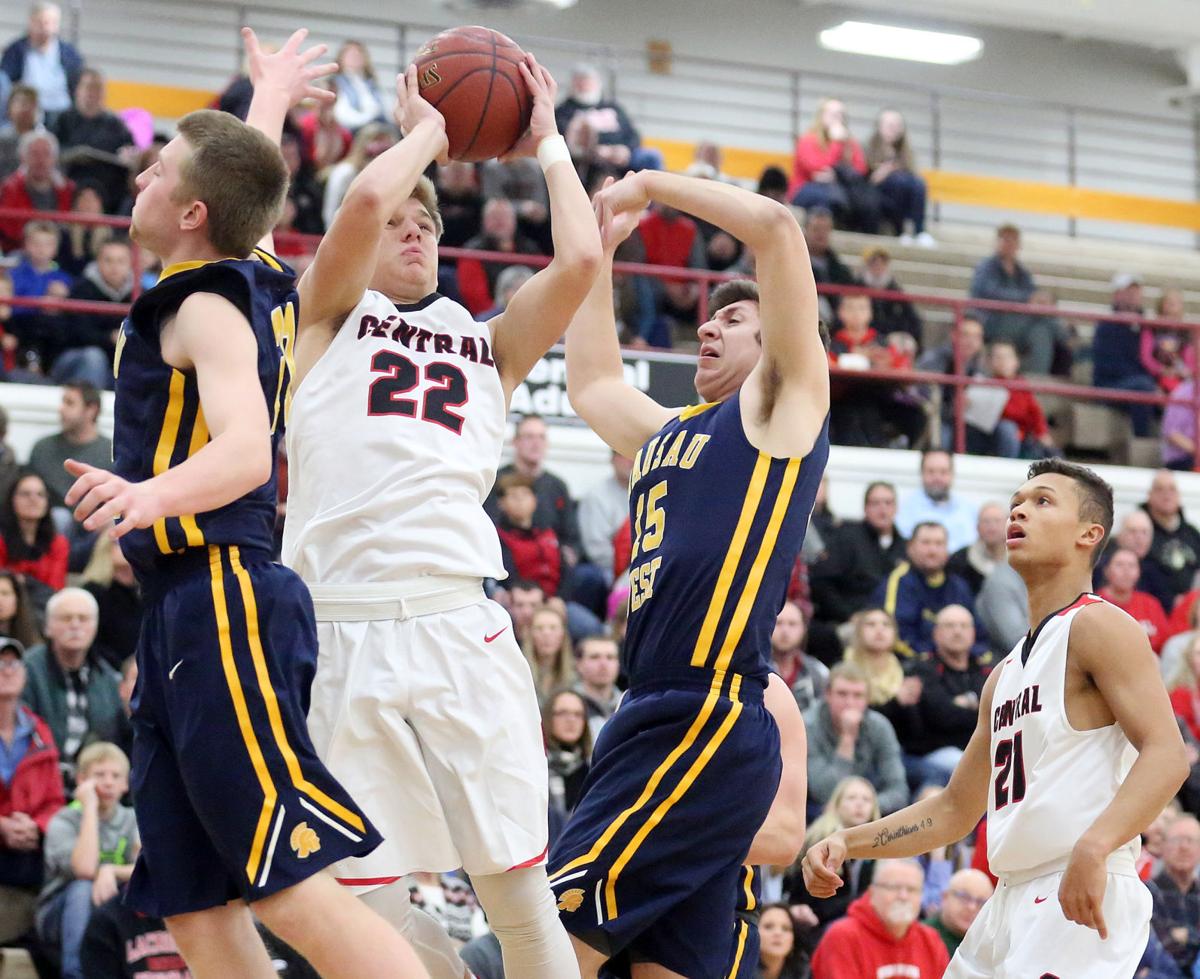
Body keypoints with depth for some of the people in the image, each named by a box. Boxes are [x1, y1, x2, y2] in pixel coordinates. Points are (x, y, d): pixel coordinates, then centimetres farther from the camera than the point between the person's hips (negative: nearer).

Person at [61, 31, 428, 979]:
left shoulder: (207, 308, -9)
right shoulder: (256, 279, 14)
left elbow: (244, 447, -26)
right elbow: (248, 179, 36)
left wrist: (151, 494, -44)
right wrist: (270, 97, 55)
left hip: (223, 610, -9)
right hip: (184, 616, 9)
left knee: (293, 891, -17)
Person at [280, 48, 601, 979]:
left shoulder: (488, 343, 21)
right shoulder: (330, 315, 14)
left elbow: (580, 258, 5)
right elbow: (366, 198, -5)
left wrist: (546, 143, 18)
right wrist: (427, 129, 12)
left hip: (459, 630, 2)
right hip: (340, 631, -2)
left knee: (519, 887, -2)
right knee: (366, 897, -4)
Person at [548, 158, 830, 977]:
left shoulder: (783, 406, 3)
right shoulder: (667, 435, 24)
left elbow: (775, 226, -6)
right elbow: (591, 382, 42)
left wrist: (652, 186, 5)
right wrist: (599, 247, 36)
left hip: (710, 727, -8)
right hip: (662, 722, 8)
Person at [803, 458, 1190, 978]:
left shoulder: (1097, 625, -5)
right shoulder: (1005, 675, 22)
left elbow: (1166, 755, -18)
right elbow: (955, 810, 27)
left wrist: (1093, 847, -33)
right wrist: (846, 843, 16)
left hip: (1084, 900, -9)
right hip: (1012, 900, 9)